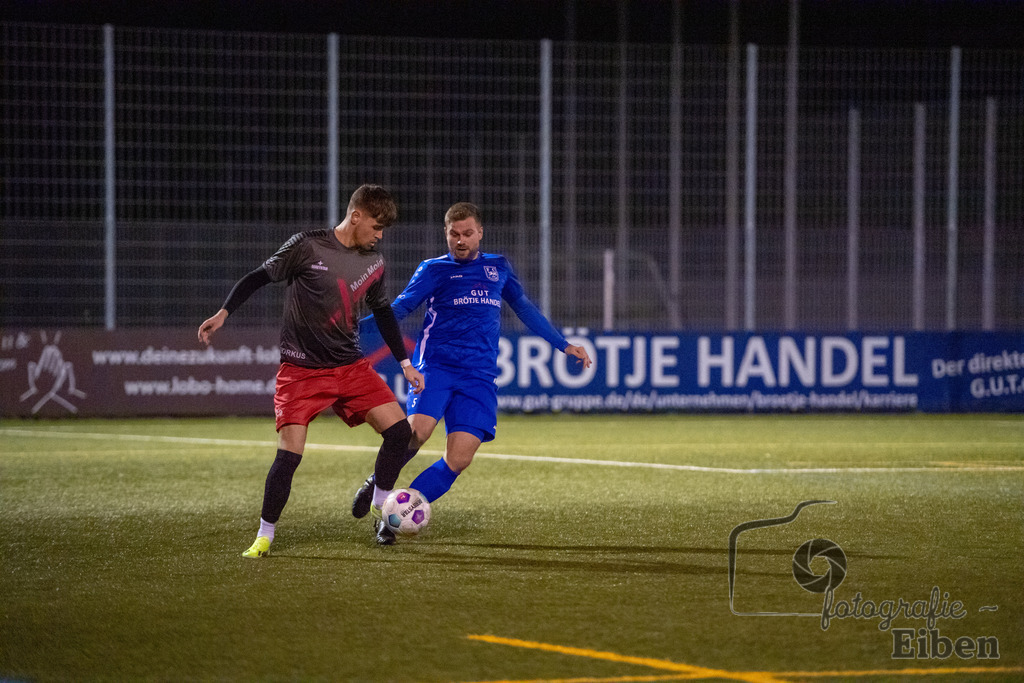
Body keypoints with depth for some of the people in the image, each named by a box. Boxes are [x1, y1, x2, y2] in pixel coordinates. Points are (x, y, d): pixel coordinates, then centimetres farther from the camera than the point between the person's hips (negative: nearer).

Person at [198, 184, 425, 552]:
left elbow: (382, 312, 20)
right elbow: (260, 276, -4)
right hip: (302, 369, -5)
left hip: (351, 366, 5)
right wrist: (224, 312, -14)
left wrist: (406, 363, 20)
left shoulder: (373, 263, 7)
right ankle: (264, 536, 2)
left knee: (399, 429, -9)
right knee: (289, 453, -14)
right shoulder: (308, 246, -10)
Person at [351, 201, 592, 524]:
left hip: (478, 377, 3)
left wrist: (565, 345, 30)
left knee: (459, 459, -12)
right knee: (418, 430, -27)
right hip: (436, 365, -3)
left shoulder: (498, 267, 19)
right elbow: (399, 308, -1)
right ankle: (379, 485, -3)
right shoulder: (434, 269, 8)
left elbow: (525, 309, 30)